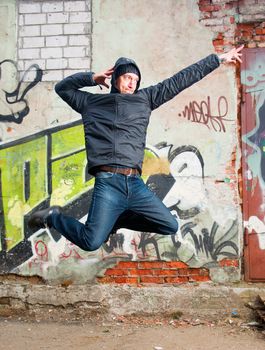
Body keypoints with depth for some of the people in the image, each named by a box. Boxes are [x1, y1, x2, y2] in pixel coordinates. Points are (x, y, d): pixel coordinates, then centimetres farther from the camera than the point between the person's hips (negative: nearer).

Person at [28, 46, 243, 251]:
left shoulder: (144, 99, 18)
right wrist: (92, 78, 12)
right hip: (108, 183, -4)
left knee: (171, 227, 6)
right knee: (91, 243, -15)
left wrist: (219, 59, 20)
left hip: (135, 184, 4)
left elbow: (181, 80, 17)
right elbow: (62, 87, 26)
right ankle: (54, 217, 14)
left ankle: (116, 219, 21)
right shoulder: (92, 102, 15)